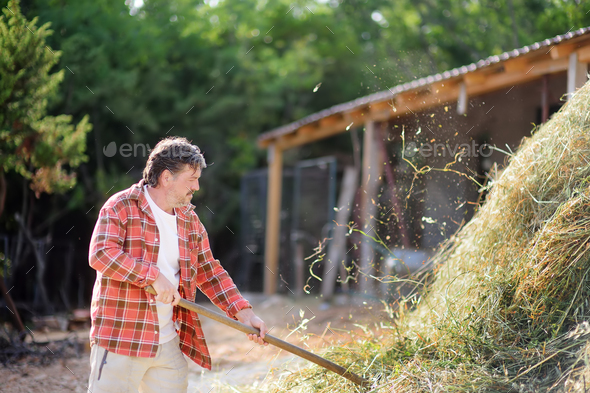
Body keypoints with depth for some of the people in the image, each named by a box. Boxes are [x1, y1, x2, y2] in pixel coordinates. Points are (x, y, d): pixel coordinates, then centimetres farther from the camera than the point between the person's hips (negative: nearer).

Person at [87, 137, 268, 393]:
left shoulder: (189, 219, 14)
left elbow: (209, 272, 19)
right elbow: (101, 254, -21)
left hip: (170, 343, 7)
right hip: (121, 341, -7)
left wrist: (244, 314, 9)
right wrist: (154, 276, -23)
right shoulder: (121, 207, -7)